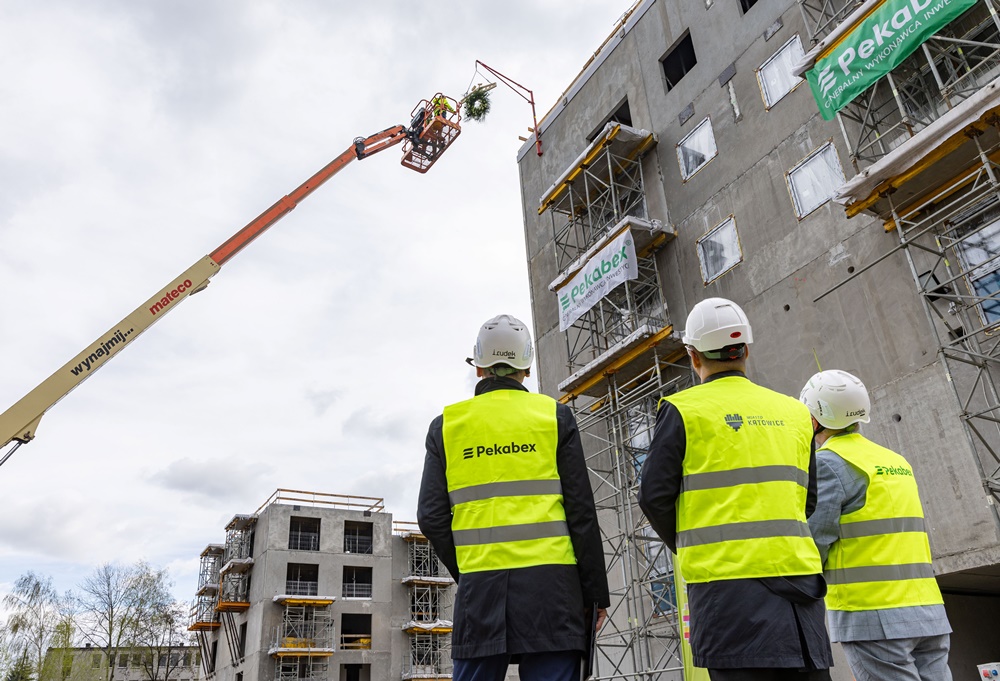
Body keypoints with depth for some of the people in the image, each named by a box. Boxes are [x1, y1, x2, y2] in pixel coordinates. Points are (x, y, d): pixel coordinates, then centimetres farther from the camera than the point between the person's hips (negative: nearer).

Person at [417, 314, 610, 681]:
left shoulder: (446, 424, 7)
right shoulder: (553, 415, 4)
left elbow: (431, 517, 4)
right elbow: (581, 511, 0)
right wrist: (596, 592, 6)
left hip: (479, 584, 2)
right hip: (548, 580, -1)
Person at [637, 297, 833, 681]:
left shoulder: (682, 409, -3)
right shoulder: (794, 412, 12)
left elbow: (655, 496, -4)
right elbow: (808, 499, 16)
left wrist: (685, 546, 13)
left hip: (726, 578, -4)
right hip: (797, 573, 5)